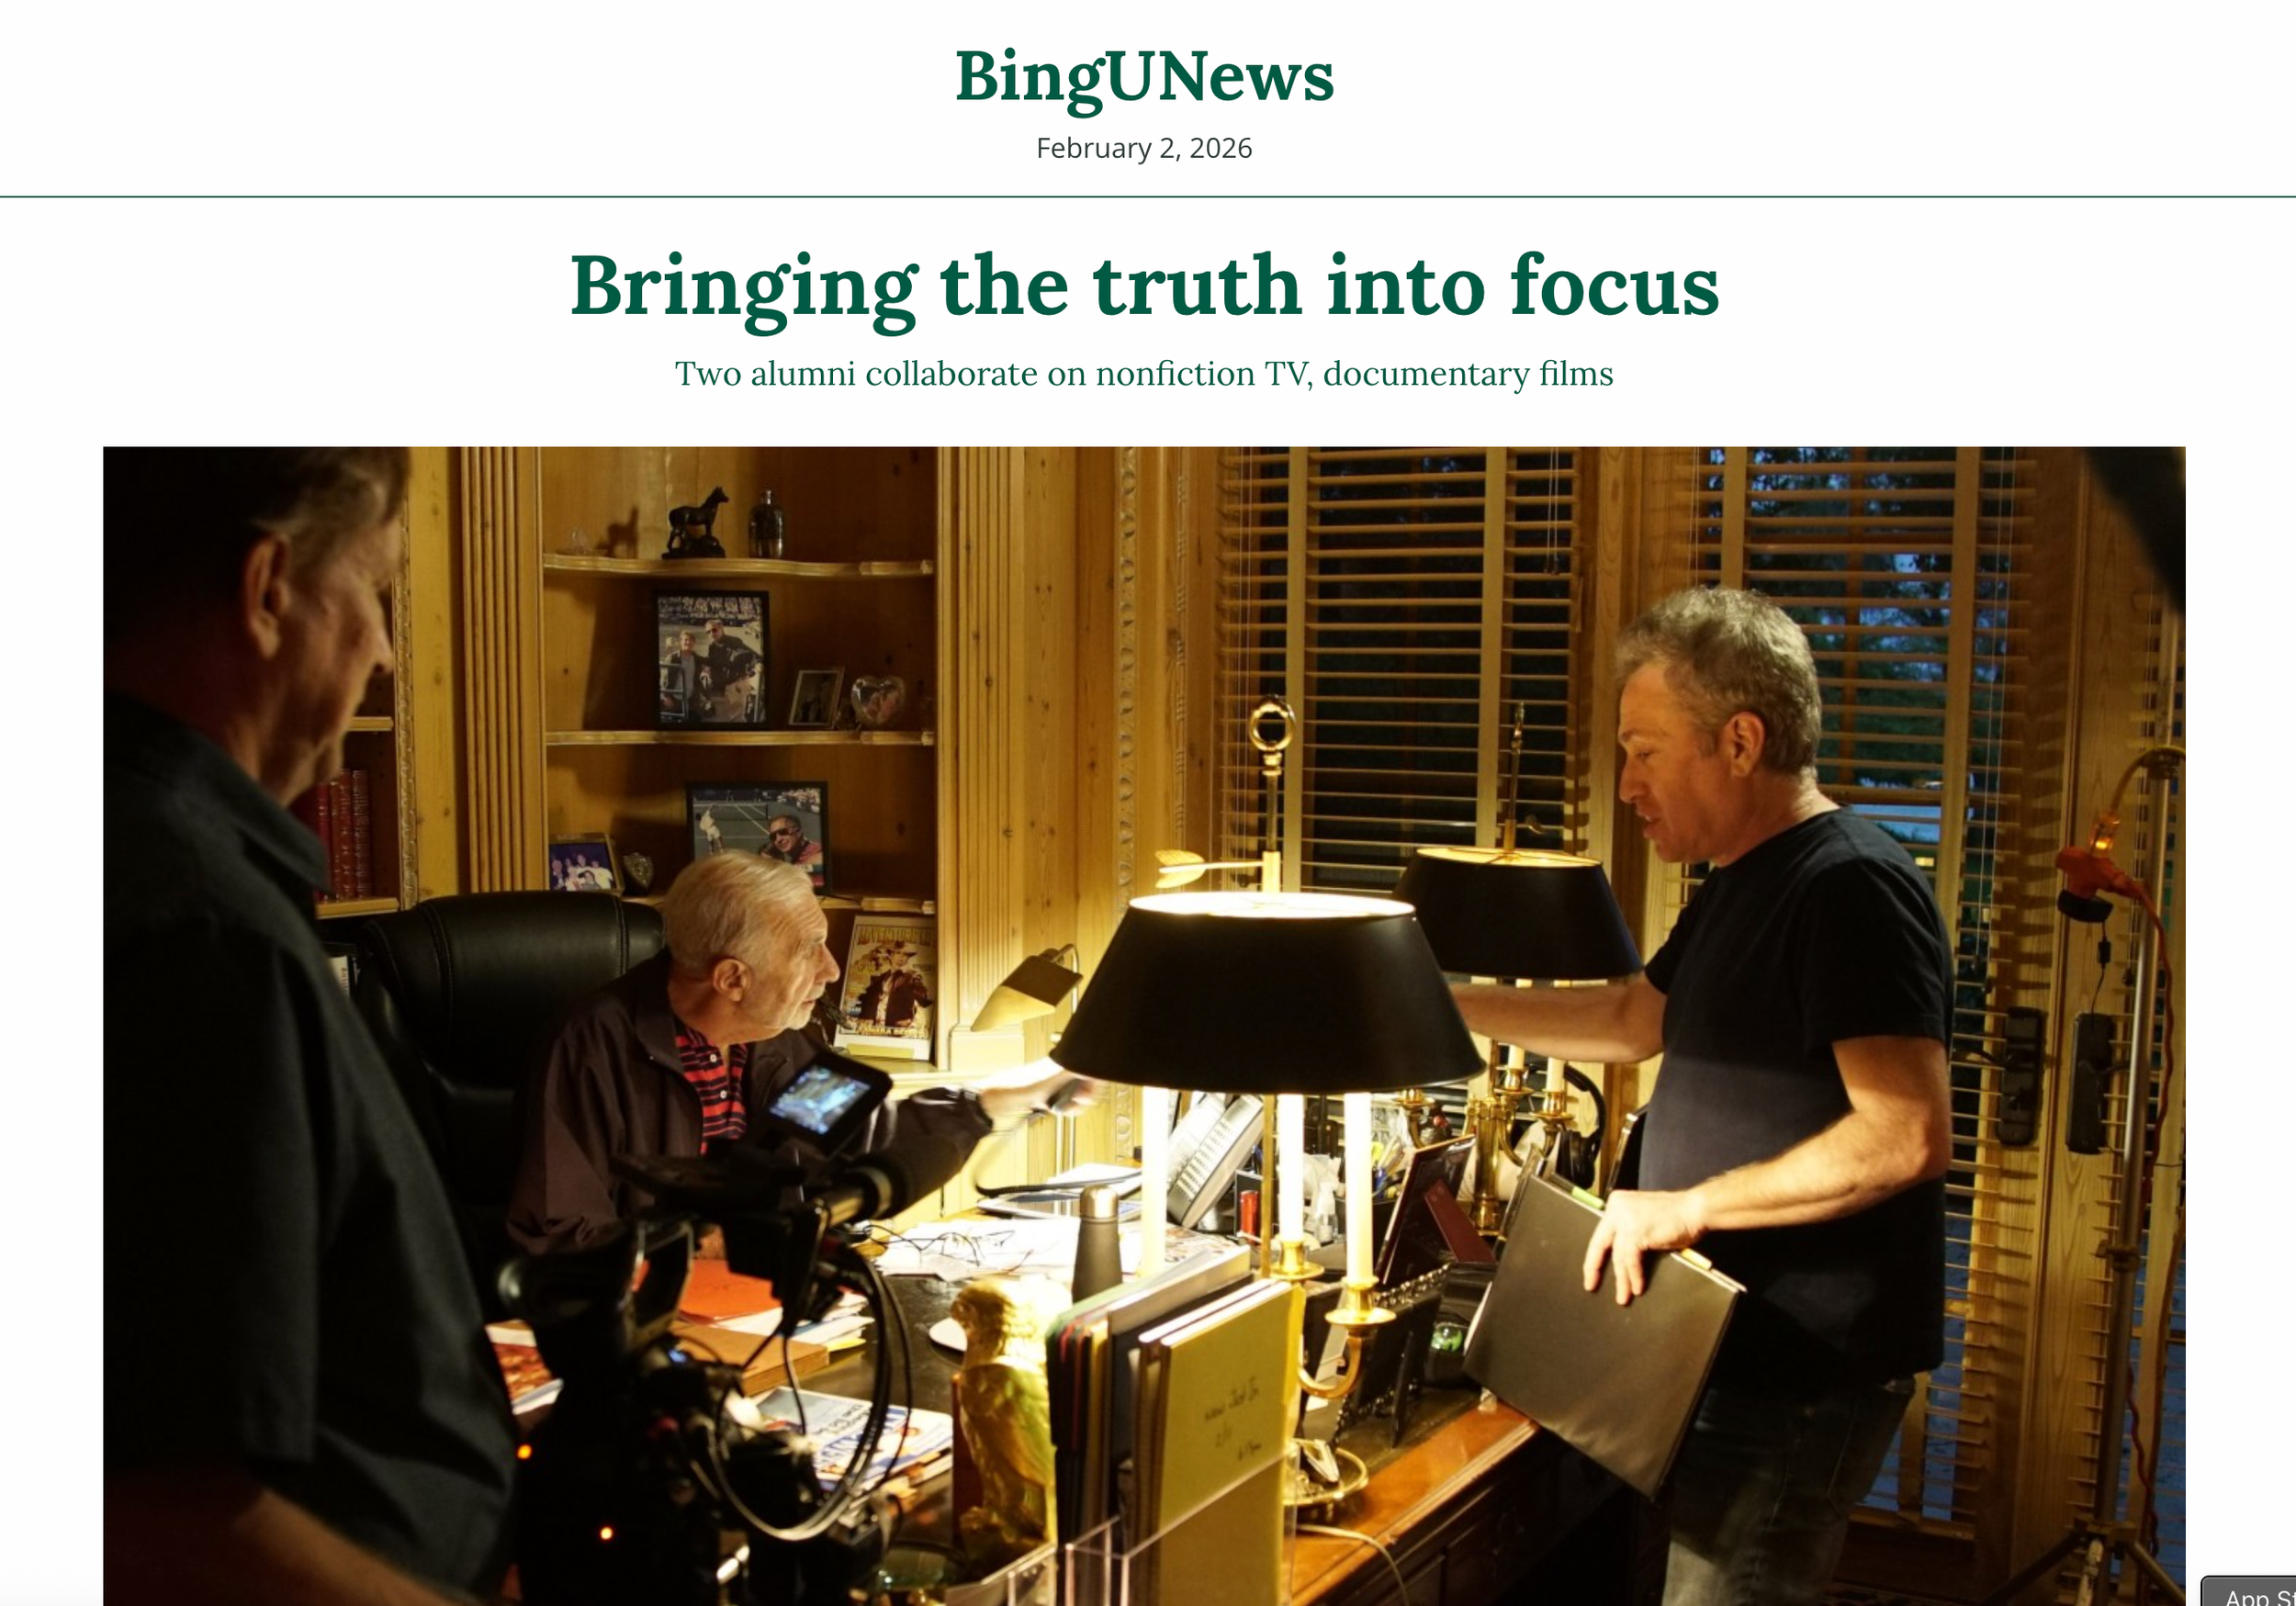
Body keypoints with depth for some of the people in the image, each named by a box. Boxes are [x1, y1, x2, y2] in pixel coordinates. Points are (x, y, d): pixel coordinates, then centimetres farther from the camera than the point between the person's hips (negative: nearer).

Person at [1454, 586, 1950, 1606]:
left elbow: (1909, 1135, -29)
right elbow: (1635, 1019, 23)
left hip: (1804, 1371, -10)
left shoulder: (1849, 888, -21)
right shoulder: (1741, 884, 12)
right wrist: (1447, 1004, 16)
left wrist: (1689, 1205, -22)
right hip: (1737, 1353, 10)